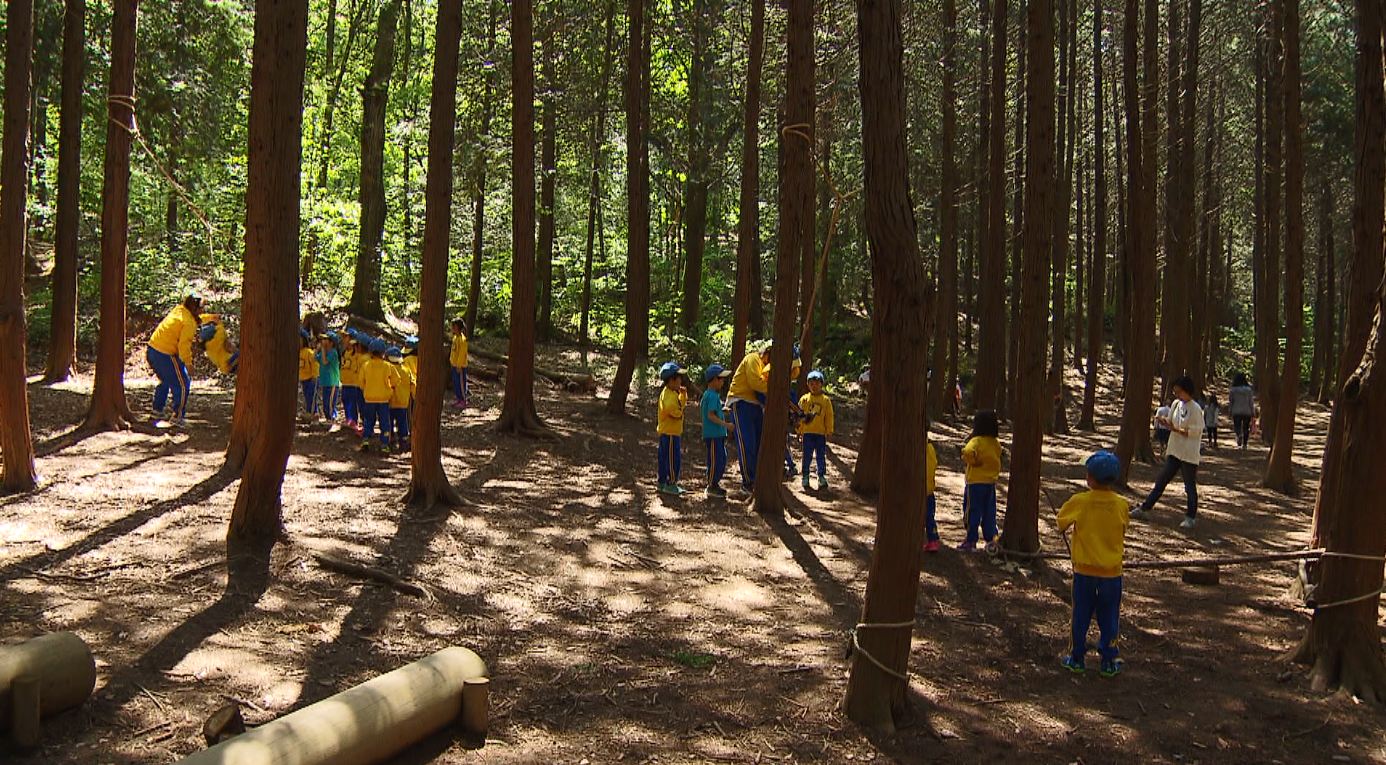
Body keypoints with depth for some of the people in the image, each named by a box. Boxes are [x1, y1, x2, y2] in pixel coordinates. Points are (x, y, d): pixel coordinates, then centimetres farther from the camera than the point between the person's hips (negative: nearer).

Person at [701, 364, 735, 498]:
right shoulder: (713, 396, -17)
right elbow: (711, 415, -23)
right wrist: (725, 424, -24)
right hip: (714, 434, -11)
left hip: (718, 434, 11)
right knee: (715, 460, -4)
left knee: (722, 459, 16)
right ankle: (711, 487, 3)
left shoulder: (706, 394, 14)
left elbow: (700, 407, 24)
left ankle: (715, 483, 24)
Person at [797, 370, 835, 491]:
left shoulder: (826, 400, 2)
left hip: (821, 433, 0)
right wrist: (799, 430, 2)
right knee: (807, 457, 5)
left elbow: (829, 417, 4)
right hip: (808, 432, 0)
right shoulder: (804, 399, 3)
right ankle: (805, 478, 12)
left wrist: (829, 431, 0)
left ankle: (822, 478, 13)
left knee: (821, 456, 6)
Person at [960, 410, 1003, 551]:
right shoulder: (996, 443, 5)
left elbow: (968, 452, -36)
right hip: (991, 483, 6)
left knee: (972, 512, 2)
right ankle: (991, 538, 15)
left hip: (975, 483, -6)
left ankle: (971, 541, 5)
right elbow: (997, 461, 14)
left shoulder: (976, 441, -17)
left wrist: (971, 461, -20)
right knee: (989, 513, 14)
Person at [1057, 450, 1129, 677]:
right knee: (1109, 617, 12)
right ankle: (1108, 662, 17)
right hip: (1111, 571, 1)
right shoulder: (1121, 505, -8)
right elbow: (1123, 532, 5)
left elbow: (1061, 524, 1)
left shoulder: (1079, 501, -13)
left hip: (1084, 569, -1)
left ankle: (1077, 658, 20)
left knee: (1081, 616, 12)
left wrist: (1066, 535, 20)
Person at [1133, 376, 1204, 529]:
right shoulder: (1176, 404, 7)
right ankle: (1144, 508, 15)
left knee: (1190, 485, 4)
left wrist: (1176, 429, -20)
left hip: (1189, 455, -7)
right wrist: (1166, 423, -6)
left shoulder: (1195, 409, -14)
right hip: (1174, 451, 7)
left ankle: (1191, 517, 15)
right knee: (1161, 480, 10)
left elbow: (1196, 432, -17)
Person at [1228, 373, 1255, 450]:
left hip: (1236, 412, -2)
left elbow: (1230, 402, -2)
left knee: (1237, 427, 1)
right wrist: (1253, 412, 6)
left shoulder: (1233, 390, -5)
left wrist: (1230, 411, 8)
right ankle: (1244, 444, 17)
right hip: (1247, 412, 2)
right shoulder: (1249, 390, 0)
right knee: (1246, 428, 14)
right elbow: (1251, 402, 1)